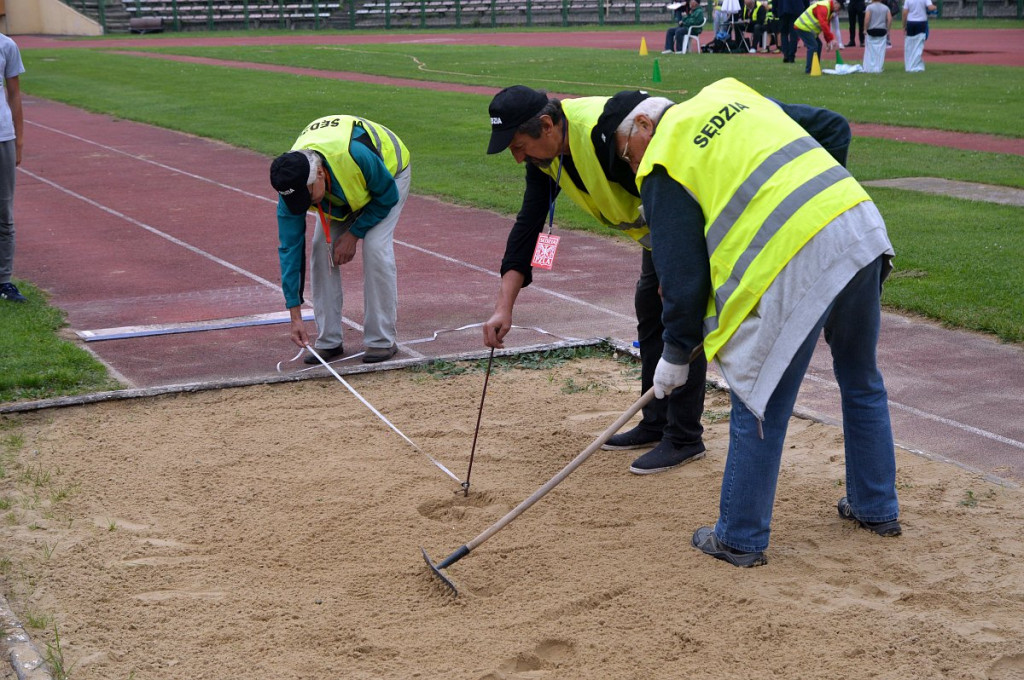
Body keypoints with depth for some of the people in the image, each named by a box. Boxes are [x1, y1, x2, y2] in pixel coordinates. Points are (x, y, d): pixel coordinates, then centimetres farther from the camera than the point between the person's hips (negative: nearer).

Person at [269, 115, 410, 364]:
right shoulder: (292, 183, -30)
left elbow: (388, 197, -24)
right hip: (338, 186, 4)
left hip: (389, 169, -4)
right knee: (321, 248, -11)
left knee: (375, 247, -21)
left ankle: (383, 341, -12)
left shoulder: (355, 155, -45)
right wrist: (295, 316, -25)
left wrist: (354, 234, -22)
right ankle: (329, 342, -1)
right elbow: (289, 248, -24)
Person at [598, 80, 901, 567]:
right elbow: (834, 127, 25)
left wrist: (676, 354, 13)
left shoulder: (663, 166, 4)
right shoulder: (732, 97, 23)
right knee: (862, 381, 24)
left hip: (796, 262, -8)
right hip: (862, 227, 8)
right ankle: (876, 508, 38)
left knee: (759, 404, 6)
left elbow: (681, 273, 2)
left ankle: (741, 537, 16)